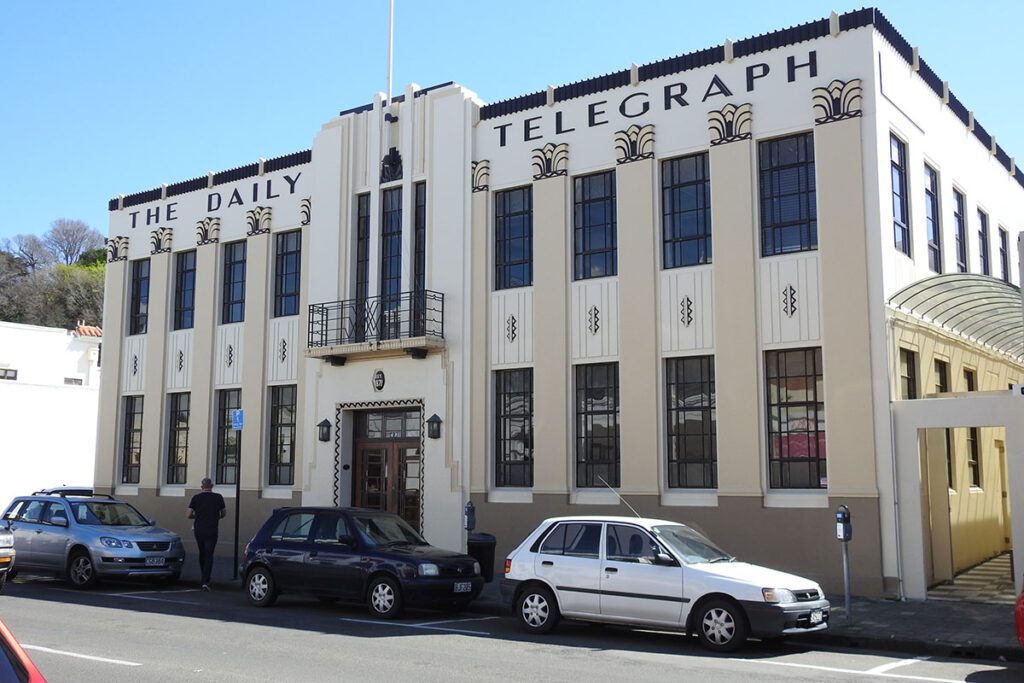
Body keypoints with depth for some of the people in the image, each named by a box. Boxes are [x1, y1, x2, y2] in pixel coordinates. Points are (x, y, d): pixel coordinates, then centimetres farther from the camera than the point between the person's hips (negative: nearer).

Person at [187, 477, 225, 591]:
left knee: (202, 554, 18)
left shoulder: (196, 497, -1)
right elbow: (223, 513, 9)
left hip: (198, 529, 2)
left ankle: (204, 578, 27)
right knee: (209, 556, -2)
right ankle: (206, 581, -12)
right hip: (212, 530, -2)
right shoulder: (218, 497, -2)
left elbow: (189, 515, -3)